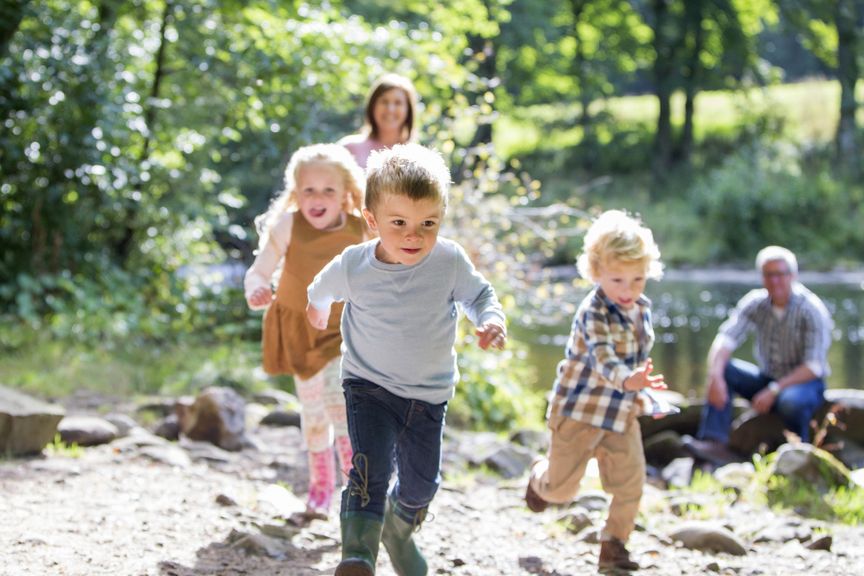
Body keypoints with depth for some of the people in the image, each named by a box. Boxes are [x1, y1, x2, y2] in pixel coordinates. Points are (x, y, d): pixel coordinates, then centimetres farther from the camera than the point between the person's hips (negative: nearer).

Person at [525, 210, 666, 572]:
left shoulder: (641, 309, 2)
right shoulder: (594, 314, -23)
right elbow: (604, 359, -40)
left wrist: (641, 391, 22)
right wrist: (629, 380, -58)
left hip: (623, 416, 6)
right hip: (580, 411, -6)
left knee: (631, 485, -3)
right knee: (562, 489, 9)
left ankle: (614, 545, 15)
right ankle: (540, 477, 44)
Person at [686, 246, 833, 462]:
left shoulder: (812, 310, -18)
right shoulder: (755, 303, -5)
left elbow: (813, 366, -22)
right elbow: (726, 337, -16)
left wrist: (774, 390, -30)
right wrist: (715, 376, -34)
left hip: (805, 382, -5)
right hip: (768, 378, 5)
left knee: (790, 401, -39)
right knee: (722, 368, -17)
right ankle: (713, 442, -26)